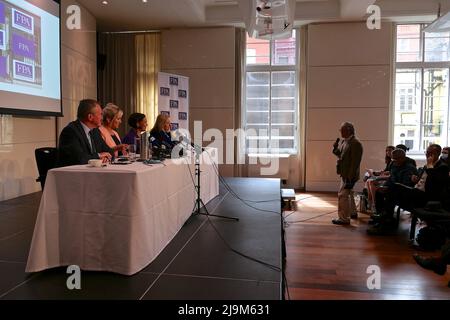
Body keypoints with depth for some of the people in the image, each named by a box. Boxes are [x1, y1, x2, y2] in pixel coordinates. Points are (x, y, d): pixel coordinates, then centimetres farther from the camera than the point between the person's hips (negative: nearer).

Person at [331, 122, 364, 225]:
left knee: (342, 195, -8)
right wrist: (335, 148, -6)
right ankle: (352, 212, 40)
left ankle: (344, 218, 1)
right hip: (344, 173, 10)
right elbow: (339, 154, 15)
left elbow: (355, 162, -22)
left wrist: (350, 177, -24)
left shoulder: (355, 144, -20)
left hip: (349, 175, -10)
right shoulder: (342, 141, 8)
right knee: (348, 193, 23)